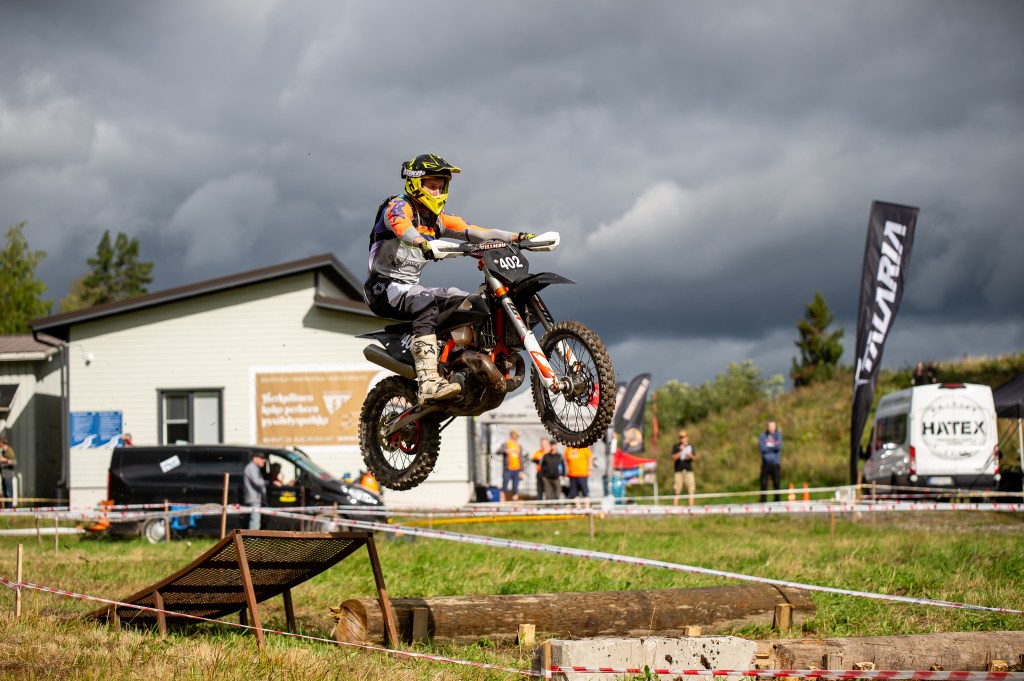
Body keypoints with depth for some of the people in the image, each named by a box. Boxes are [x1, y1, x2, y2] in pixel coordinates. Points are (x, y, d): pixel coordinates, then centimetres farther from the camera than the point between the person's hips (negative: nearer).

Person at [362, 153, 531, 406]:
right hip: (383, 286, -9)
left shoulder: (438, 218, 14)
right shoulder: (398, 206, -10)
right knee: (426, 304, -35)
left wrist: (515, 238, -10)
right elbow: (401, 227, -34)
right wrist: (422, 243, -57)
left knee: (466, 302, -4)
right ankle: (428, 384, -50)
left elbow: (472, 231, 5)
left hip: (410, 286, 9)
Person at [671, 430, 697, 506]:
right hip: (679, 471, -2)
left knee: (691, 490, -2)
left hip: (689, 470, 2)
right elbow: (674, 458, -5)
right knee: (676, 491, -5)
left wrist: (690, 455, -12)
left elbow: (694, 457, 9)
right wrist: (680, 451, -17)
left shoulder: (690, 446, 13)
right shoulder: (676, 446, 4)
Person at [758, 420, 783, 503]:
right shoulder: (763, 436, 5)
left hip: (775, 463, 0)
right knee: (764, 483, -2)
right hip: (766, 463, 0)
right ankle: (763, 501, 2)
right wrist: (773, 446, -7)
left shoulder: (778, 435, 6)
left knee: (777, 482, -1)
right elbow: (761, 448, -10)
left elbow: (779, 447, -10)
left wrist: (768, 446, -7)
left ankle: (778, 500, 5)